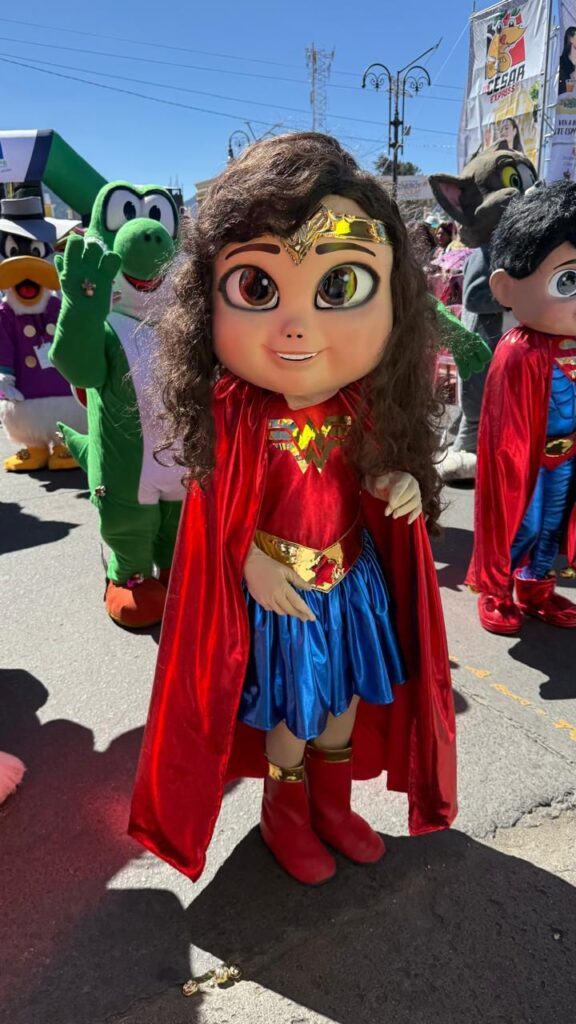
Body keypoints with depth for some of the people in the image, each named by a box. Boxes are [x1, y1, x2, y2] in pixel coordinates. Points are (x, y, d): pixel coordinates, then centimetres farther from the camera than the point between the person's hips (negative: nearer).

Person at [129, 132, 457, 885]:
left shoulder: (361, 406, -10)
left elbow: (373, 479, 2)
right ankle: (287, 815, 42)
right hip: (279, 587, -5)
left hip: (354, 579, 5)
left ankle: (332, 804, 47)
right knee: (291, 708, 13)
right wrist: (257, 568, -17)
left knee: (348, 694, 20)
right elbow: (228, 510, -15)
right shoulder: (239, 415, -23)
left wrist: (399, 485, -17)